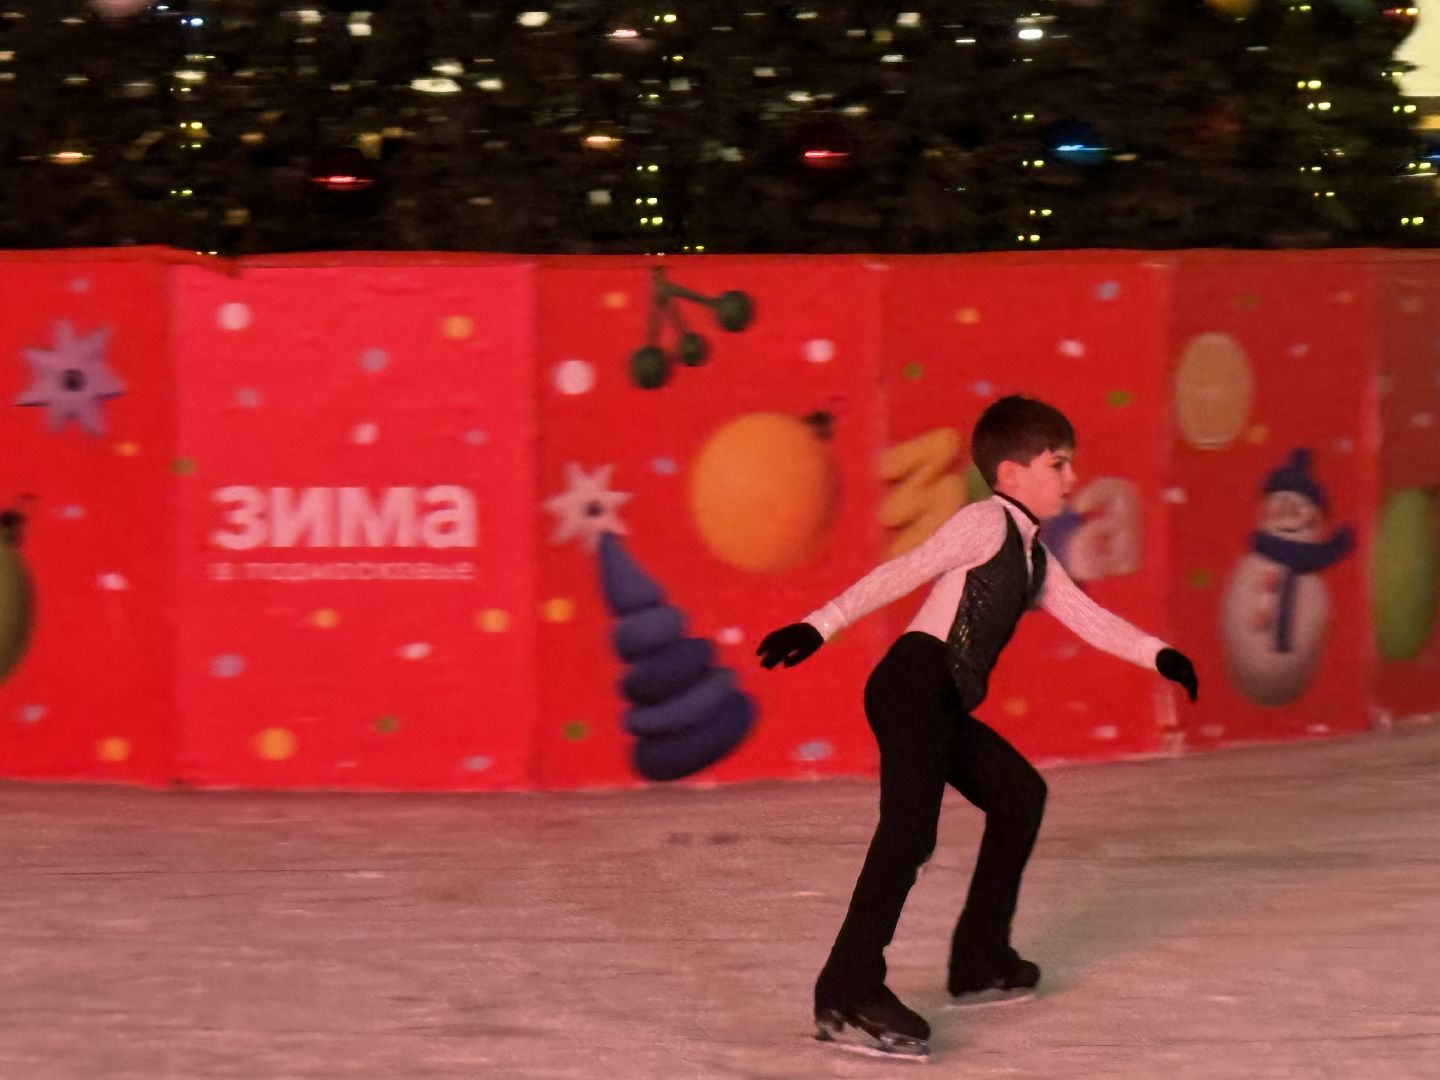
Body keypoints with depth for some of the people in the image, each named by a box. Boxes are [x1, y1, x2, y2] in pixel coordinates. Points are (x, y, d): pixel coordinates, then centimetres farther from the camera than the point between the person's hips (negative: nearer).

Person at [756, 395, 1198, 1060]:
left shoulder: (1033, 559, 24)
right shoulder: (987, 524, -4)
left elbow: (1086, 616, 27)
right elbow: (901, 574, -13)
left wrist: (1156, 654, 15)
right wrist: (822, 625, -22)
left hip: (946, 708, 10)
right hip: (914, 686, -10)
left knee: (1020, 796, 22)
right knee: (911, 828, -23)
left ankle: (980, 960, 28)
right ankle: (847, 994, -30)